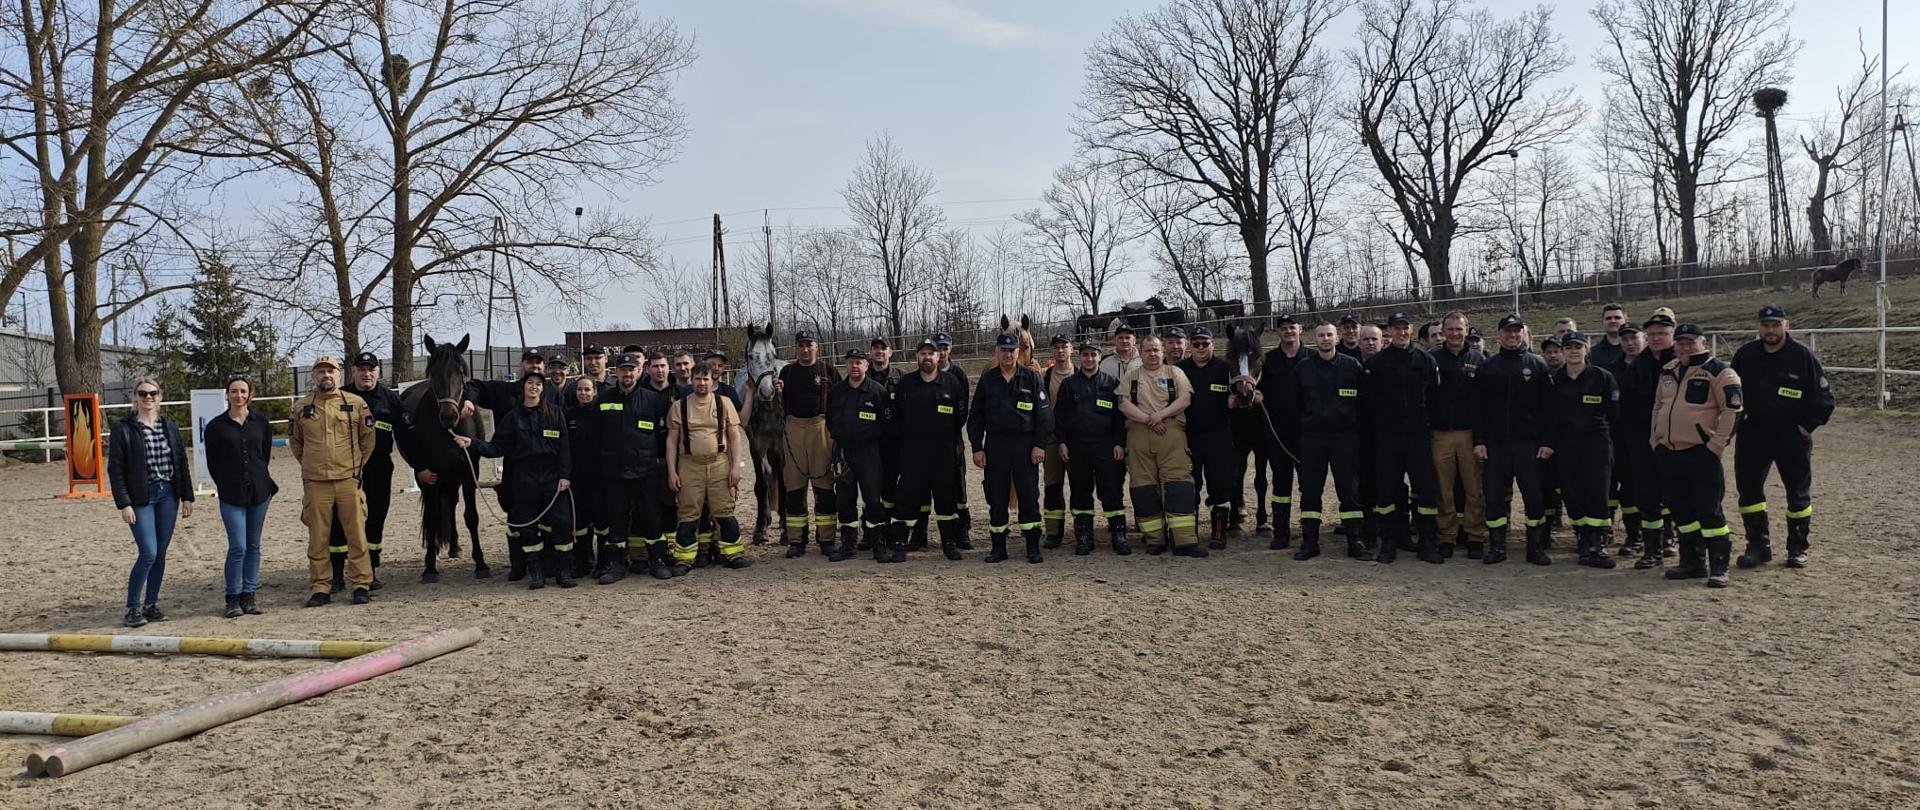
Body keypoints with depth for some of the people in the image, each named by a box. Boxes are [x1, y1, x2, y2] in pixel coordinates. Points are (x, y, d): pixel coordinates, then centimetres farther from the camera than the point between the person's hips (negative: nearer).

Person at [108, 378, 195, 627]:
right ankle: (133, 608, 1)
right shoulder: (123, 429, -4)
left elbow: (182, 463, 12)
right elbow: (115, 469, -5)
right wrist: (124, 504, -12)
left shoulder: (169, 426, 9)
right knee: (148, 553, -11)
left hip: (168, 496, 4)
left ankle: (151, 604, 18)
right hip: (141, 498, -4)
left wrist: (187, 497, 7)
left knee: (160, 554, 7)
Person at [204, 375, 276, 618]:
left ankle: (248, 594, 17)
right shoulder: (216, 426, 0)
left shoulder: (261, 423, 7)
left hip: (259, 491, 3)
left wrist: (259, 480, 13)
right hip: (231, 496, -3)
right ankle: (233, 598, 4)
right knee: (238, 547, -9)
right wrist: (227, 486, 5)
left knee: (253, 545, 8)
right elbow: (212, 464, 5)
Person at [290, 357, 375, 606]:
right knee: (318, 538, 5)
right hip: (315, 483, 1)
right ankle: (321, 588, 13)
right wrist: (310, 464, 16)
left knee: (356, 534, 0)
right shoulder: (302, 407, 7)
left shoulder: (356, 403, 3)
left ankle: (361, 584, 7)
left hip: (349, 480, -1)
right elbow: (294, 440, 19)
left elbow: (368, 438, 10)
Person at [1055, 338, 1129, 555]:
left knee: (1112, 491, -5)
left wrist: (1120, 443, -2)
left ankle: (1119, 536, 2)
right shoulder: (1069, 384, 10)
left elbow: (1119, 415, 5)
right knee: (1080, 493, 5)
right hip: (1076, 446, 1)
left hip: (1106, 446, -1)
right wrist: (1062, 442, 0)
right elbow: (1059, 415, 8)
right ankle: (1083, 538, 12)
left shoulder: (1111, 383, 7)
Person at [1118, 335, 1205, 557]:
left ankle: (1185, 541, -13)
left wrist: (1161, 414, -12)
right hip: (1139, 436, 2)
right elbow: (1124, 405, 2)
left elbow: (1185, 399, 2)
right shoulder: (1130, 378, 16)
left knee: (1179, 485, -11)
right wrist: (1148, 419, -10)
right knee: (1144, 487, 0)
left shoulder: (1175, 373, 15)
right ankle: (1154, 539, 8)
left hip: (1171, 433, -1)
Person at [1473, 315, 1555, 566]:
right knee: (1494, 496, 2)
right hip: (1496, 444, 1)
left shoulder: (1537, 365, 4)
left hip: (1529, 443, -1)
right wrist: (1479, 441, -1)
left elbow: (1547, 407, 2)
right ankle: (1496, 546, 12)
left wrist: (1547, 441, -5)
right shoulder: (1487, 367, 9)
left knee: (1534, 495, 0)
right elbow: (1478, 407, 7)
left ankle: (1536, 547, 10)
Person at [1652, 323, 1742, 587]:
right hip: (1668, 452, 7)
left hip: (1701, 453, -7)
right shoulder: (1668, 372, 14)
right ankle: (1693, 561, 22)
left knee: (1709, 510, -6)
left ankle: (1718, 567, 0)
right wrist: (1656, 440, 16)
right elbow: (1657, 406, 23)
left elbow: (1732, 410, -12)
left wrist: (1716, 445, -16)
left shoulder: (1719, 372, -7)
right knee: (1681, 510, 12)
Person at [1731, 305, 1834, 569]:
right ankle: (1759, 546, 12)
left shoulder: (1803, 356, -8)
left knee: (1798, 493, 6)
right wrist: (1737, 419, 3)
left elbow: (1824, 398, -4)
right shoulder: (1745, 354, 1)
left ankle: (1798, 549, 19)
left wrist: (1807, 426, -8)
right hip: (1752, 434, 3)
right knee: (1748, 488, 1)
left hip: (1792, 436, -3)